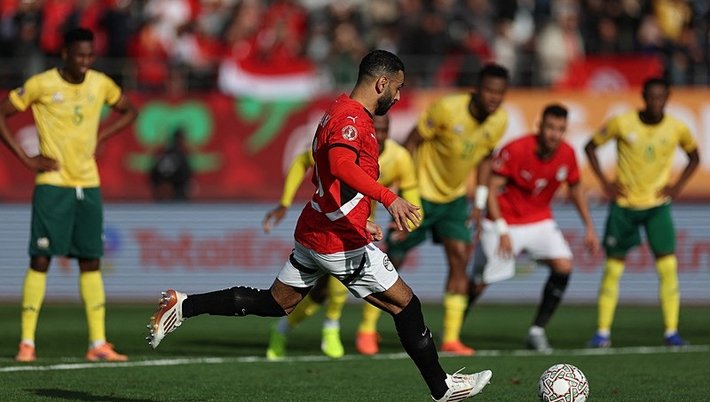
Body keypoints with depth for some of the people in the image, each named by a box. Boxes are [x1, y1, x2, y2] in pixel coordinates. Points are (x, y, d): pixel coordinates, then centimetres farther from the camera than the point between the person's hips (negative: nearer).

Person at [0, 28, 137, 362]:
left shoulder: (101, 84, 4)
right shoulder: (41, 85, -9)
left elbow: (128, 111, 22)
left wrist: (99, 138, 6)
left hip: (88, 184, 5)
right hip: (52, 184, -4)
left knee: (91, 261, 5)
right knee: (41, 259, -7)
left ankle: (98, 344, 8)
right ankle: (27, 343, -3)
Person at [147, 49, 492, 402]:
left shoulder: (339, 112, 16)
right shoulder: (351, 118, -17)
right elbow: (341, 165, -37)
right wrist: (388, 198, -46)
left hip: (312, 232, 10)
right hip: (340, 242, -10)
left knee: (273, 303, 14)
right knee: (404, 304, 0)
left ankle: (183, 306, 11)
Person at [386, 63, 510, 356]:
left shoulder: (500, 121, -8)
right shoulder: (447, 109, -25)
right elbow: (413, 142, -16)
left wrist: (480, 202, 5)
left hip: (455, 198, 5)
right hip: (422, 193, -5)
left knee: (460, 258, -9)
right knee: (393, 260, 0)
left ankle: (451, 338, -5)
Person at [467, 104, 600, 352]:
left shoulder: (567, 154, -7)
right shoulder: (514, 150, -22)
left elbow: (576, 189, 11)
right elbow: (492, 189, -18)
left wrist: (589, 227, 7)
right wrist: (502, 231, -24)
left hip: (540, 221, 4)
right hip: (505, 221, -4)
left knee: (563, 266, -17)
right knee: (481, 280, -7)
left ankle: (537, 332, -7)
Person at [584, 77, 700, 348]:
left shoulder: (676, 129, -5)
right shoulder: (622, 123, -11)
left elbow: (694, 156, 13)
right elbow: (590, 147, 2)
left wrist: (678, 186, 0)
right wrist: (605, 182, -6)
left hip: (658, 204, 1)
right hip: (624, 205, -1)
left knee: (668, 265, -10)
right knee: (613, 266, 1)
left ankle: (671, 331, -4)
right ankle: (603, 332, 8)